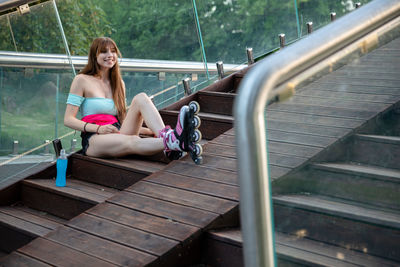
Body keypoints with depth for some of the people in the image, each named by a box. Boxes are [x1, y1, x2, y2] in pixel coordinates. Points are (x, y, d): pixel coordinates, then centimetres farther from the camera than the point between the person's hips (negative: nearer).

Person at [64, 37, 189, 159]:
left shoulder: (118, 83, 21)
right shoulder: (82, 80, 4)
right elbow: (68, 120, -3)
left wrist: (152, 131, 5)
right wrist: (99, 129, -19)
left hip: (117, 135, 5)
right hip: (94, 140, -5)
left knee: (141, 98, -18)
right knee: (133, 141, -37)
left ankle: (167, 135, -43)